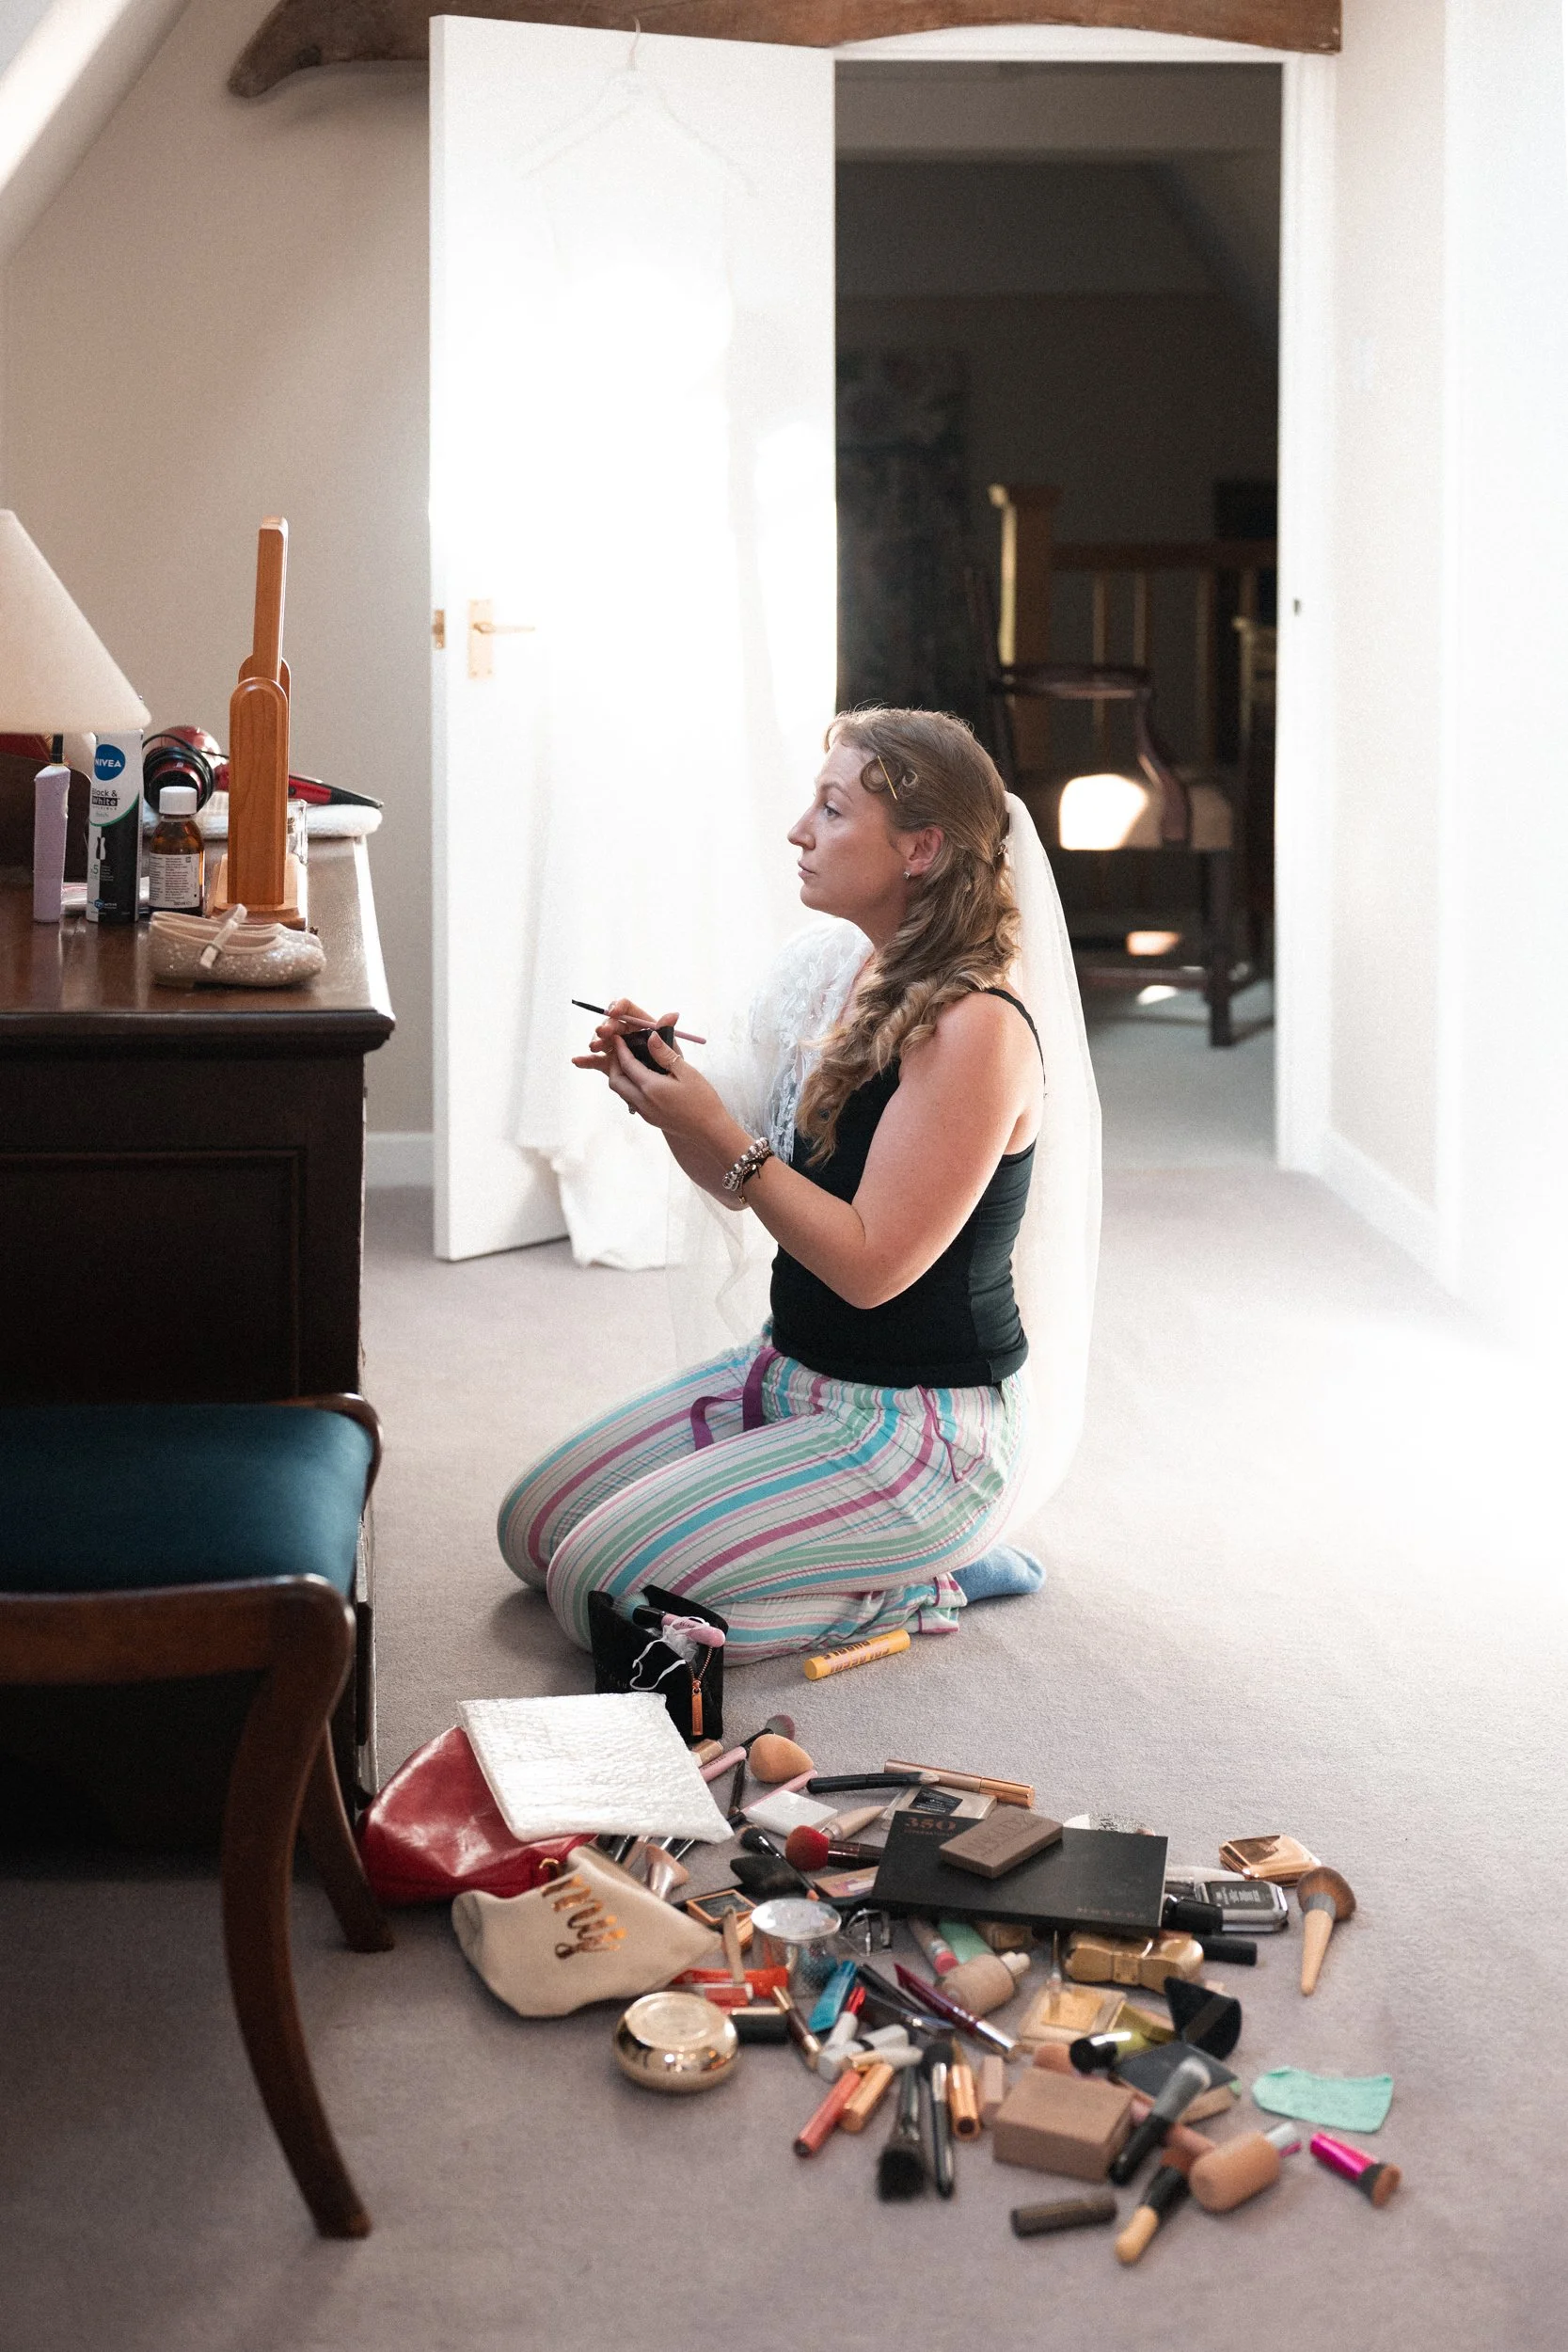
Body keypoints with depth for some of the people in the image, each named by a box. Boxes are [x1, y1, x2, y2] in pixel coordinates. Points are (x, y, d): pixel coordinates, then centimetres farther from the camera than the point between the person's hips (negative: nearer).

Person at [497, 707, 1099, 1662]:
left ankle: (924, 1580, 1)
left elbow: (871, 1265, -24)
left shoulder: (975, 1027, -22)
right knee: (533, 1529, 10)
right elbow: (761, 1194, 10)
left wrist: (720, 1135, -23)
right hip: (797, 1375, 10)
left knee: (601, 1586, -15)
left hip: (922, 1429, -9)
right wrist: (671, 1095, -6)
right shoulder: (856, 981, 5)